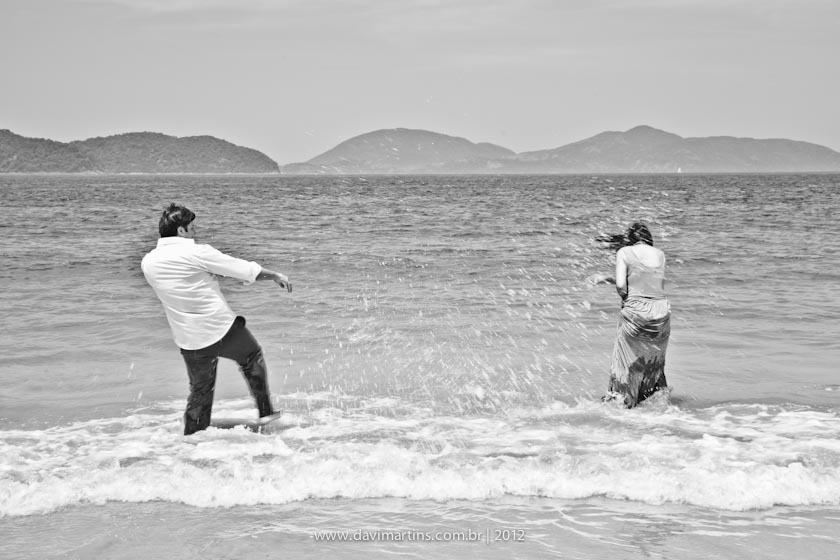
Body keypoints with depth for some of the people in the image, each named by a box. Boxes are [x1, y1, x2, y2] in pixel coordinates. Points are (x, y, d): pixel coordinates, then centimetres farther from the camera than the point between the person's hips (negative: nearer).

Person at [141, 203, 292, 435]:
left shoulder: (148, 262, 2)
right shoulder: (196, 253, -14)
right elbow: (243, 269, -7)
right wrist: (275, 275, 8)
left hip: (189, 340, 4)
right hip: (222, 328, -4)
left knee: (200, 391, 16)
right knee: (252, 358, 22)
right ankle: (266, 413, 27)